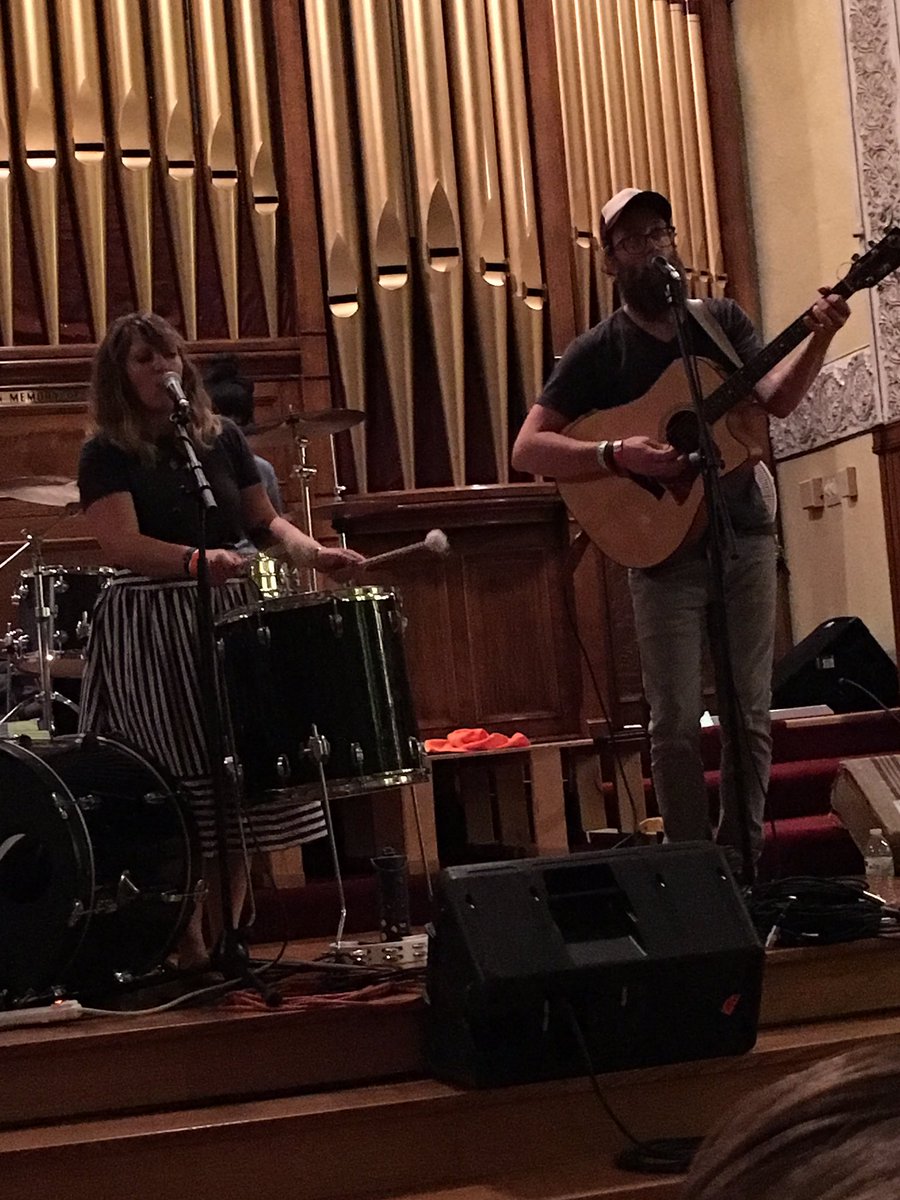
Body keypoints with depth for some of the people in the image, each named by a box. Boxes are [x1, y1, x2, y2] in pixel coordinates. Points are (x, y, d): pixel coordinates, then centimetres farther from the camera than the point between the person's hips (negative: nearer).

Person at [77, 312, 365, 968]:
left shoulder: (223, 437, 11)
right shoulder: (107, 454, -3)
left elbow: (263, 520, 15)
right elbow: (122, 544, -16)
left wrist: (313, 551, -4)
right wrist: (196, 560, -32)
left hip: (232, 616, 5)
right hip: (151, 631, -4)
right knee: (178, 793, -8)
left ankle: (225, 937, 14)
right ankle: (190, 945, 2)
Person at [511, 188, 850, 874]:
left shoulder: (723, 320, 7)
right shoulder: (599, 351, -1)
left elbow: (776, 401, -9)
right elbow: (528, 449, -8)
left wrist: (819, 340, -27)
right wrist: (617, 456, -21)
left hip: (746, 539, 3)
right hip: (664, 548, -3)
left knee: (751, 716, 6)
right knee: (677, 724, -6)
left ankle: (740, 863, 17)